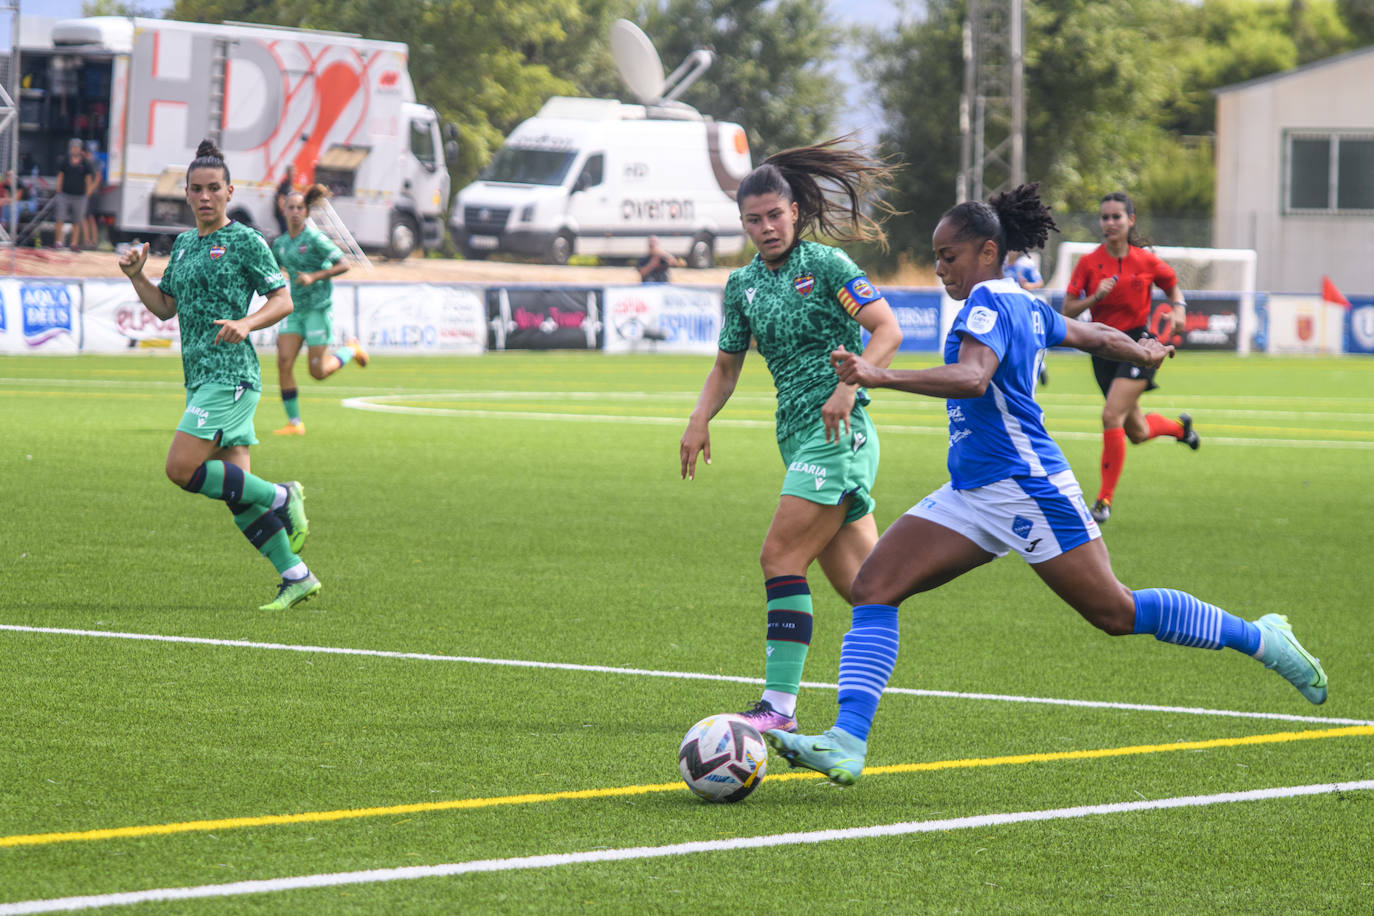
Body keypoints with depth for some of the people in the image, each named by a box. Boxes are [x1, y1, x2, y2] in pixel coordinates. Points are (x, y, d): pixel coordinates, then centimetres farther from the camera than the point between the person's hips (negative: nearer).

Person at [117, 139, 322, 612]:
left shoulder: (245, 241, -4)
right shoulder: (184, 244, 18)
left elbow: (283, 300, -5)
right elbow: (165, 307, 24)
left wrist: (246, 323, -22)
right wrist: (136, 275, 7)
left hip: (231, 375, -8)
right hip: (202, 378, 8)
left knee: (182, 468, -17)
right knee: (235, 485, 2)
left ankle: (281, 497, -3)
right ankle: (296, 577, 5)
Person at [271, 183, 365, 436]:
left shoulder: (315, 239, -11)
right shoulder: (281, 242, 8)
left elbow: (343, 265, -12)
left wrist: (314, 276, -22)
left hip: (318, 308, -6)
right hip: (296, 309, 6)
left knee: (318, 372, -3)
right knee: (284, 363, -9)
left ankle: (351, 349, 28)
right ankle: (294, 422, -1)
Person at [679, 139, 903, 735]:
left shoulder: (825, 264, -6)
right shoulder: (743, 285, 14)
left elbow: (887, 330, -12)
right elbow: (726, 367, 21)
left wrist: (848, 386, -25)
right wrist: (700, 420, 4)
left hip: (838, 431, -7)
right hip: (796, 434, 7)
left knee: (781, 556, -14)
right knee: (855, 579, 6)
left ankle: (780, 704, -15)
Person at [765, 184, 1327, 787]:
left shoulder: (988, 302, -13)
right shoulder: (1025, 306, 14)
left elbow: (972, 378, -31)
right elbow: (1095, 336, 29)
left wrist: (880, 376, -41)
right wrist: (1144, 352, 50)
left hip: (1025, 487, -10)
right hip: (972, 496, 10)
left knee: (1116, 613, 0)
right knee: (873, 588, -6)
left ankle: (1262, 638, 18)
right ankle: (847, 745, -15)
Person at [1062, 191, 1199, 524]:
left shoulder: (1146, 262, -4)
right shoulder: (1089, 263, -4)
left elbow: (1173, 285, 15)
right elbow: (1068, 311, -3)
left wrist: (1179, 310, -4)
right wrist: (1094, 297, -20)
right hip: (1103, 348, 3)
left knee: (1112, 416, -21)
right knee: (1137, 433, 14)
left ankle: (1105, 499, -12)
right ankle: (1179, 426, 50)